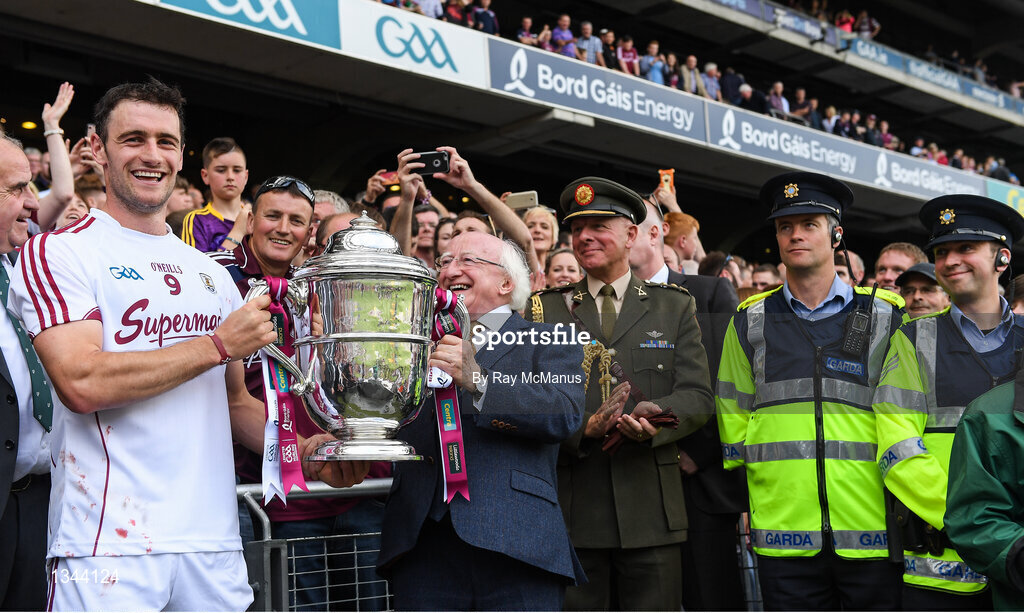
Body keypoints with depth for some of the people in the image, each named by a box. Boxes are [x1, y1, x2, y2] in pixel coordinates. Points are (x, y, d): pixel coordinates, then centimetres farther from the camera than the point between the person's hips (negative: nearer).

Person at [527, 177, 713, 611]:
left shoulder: (675, 306, 12)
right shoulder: (545, 309, 11)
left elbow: (697, 395, 3)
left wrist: (655, 416, -19)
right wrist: (581, 428, -16)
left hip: (650, 509, 0)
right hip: (572, 506, 0)